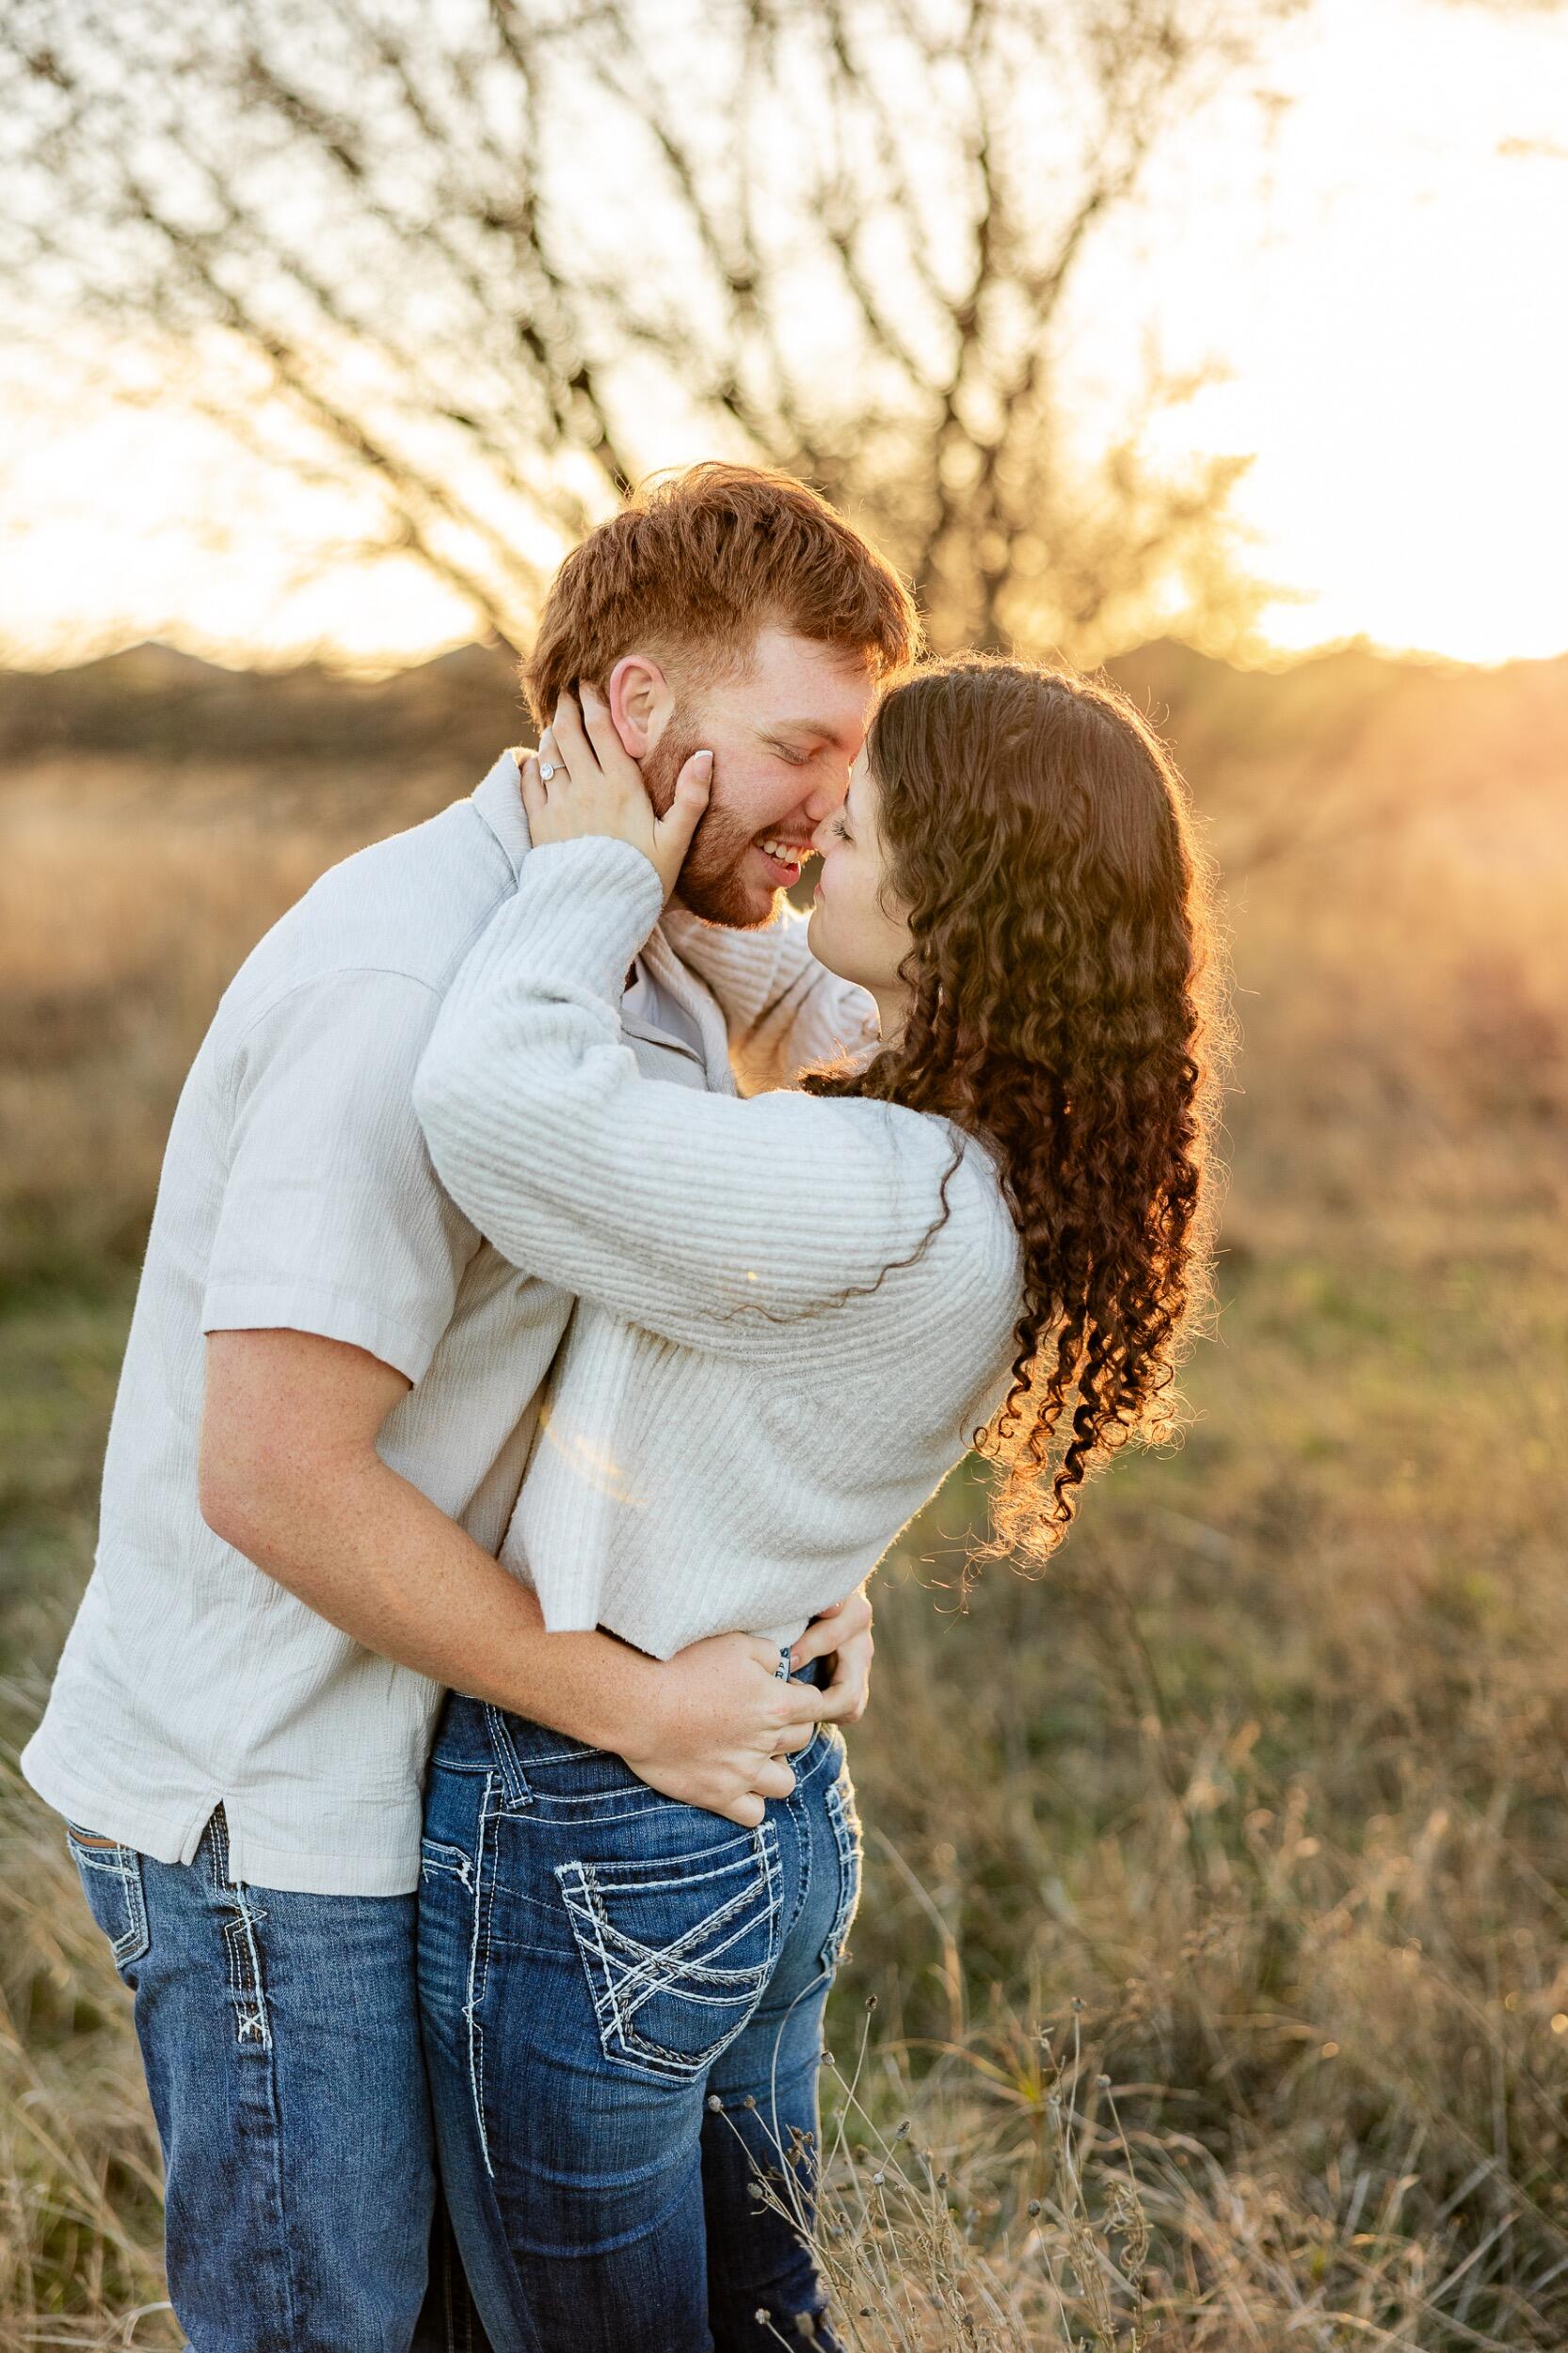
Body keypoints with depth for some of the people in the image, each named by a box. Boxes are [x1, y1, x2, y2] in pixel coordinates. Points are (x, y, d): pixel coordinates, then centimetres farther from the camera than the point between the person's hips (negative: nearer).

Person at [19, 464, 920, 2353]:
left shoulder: (653, 969, 4)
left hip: (430, 1765, 9)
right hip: (268, 1809, -9)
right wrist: (636, 1705, -20)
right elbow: (272, 1476, -28)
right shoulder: (405, 988, -26)